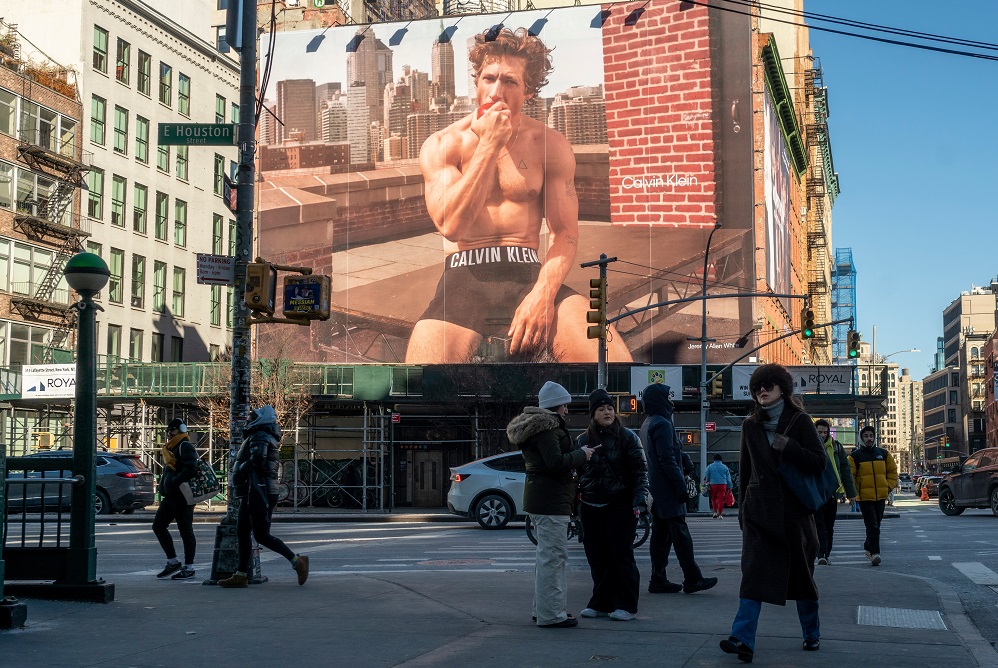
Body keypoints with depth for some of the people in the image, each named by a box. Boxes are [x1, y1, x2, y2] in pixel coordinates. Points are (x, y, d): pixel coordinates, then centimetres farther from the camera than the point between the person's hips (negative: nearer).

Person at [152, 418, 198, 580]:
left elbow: (191, 470, -23)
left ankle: (189, 568, 3)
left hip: (182, 497, -10)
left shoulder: (185, 447, -11)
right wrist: (164, 485, 13)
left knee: (185, 531, -4)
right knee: (158, 526, 10)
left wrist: (173, 482, -22)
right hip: (170, 497, 10)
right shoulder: (170, 448, 19)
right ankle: (173, 562, 18)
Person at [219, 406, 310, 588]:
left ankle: (297, 561, -5)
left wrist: (239, 471, -13)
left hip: (258, 492, -10)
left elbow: (257, 460, -27)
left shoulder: (259, 437, -12)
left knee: (261, 536, -9)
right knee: (242, 533, 9)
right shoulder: (267, 438, 20)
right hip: (252, 493, 10)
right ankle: (241, 576, 9)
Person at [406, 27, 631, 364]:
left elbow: (565, 233, 1)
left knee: (612, 355, -26)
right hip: (464, 277, 0)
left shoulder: (551, 145, 6)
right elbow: (451, 225, -11)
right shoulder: (441, 145, 5)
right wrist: (489, 145, -10)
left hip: (528, 272, 1)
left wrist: (543, 292, -18)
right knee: (425, 354, -31)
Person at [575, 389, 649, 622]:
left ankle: (626, 605, 6)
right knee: (597, 556, 6)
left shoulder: (627, 437, 0)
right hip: (591, 507, 4)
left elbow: (640, 470, -4)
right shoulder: (583, 440, 10)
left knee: (621, 554, -1)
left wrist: (639, 499, -14)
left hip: (620, 506, -4)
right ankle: (601, 603, 16)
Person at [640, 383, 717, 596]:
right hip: (668, 490, -10)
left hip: (656, 490, 10)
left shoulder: (647, 424, 17)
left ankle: (658, 580, 10)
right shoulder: (662, 424, -14)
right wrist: (681, 487, -17)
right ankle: (692, 579, -4)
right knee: (680, 534, -7)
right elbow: (668, 460, -19)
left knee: (660, 534, 9)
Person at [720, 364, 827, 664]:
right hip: (759, 511, 1)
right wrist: (742, 509, 13)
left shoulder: (799, 421, 0)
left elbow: (819, 462, -7)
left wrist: (787, 447, -19)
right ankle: (742, 639, -17)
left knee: (801, 574, 10)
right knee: (753, 573, -10)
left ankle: (811, 634, 24)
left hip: (794, 510, -1)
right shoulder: (751, 426, 8)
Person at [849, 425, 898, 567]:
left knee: (876, 525, 14)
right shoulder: (855, 456, -2)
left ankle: (868, 547, 33)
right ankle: (874, 553, -15)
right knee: (872, 526, -12)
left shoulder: (883, 454, 9)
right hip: (864, 497, -4)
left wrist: (889, 487, 6)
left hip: (881, 496, 4)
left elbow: (892, 471, 17)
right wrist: (853, 492, -8)